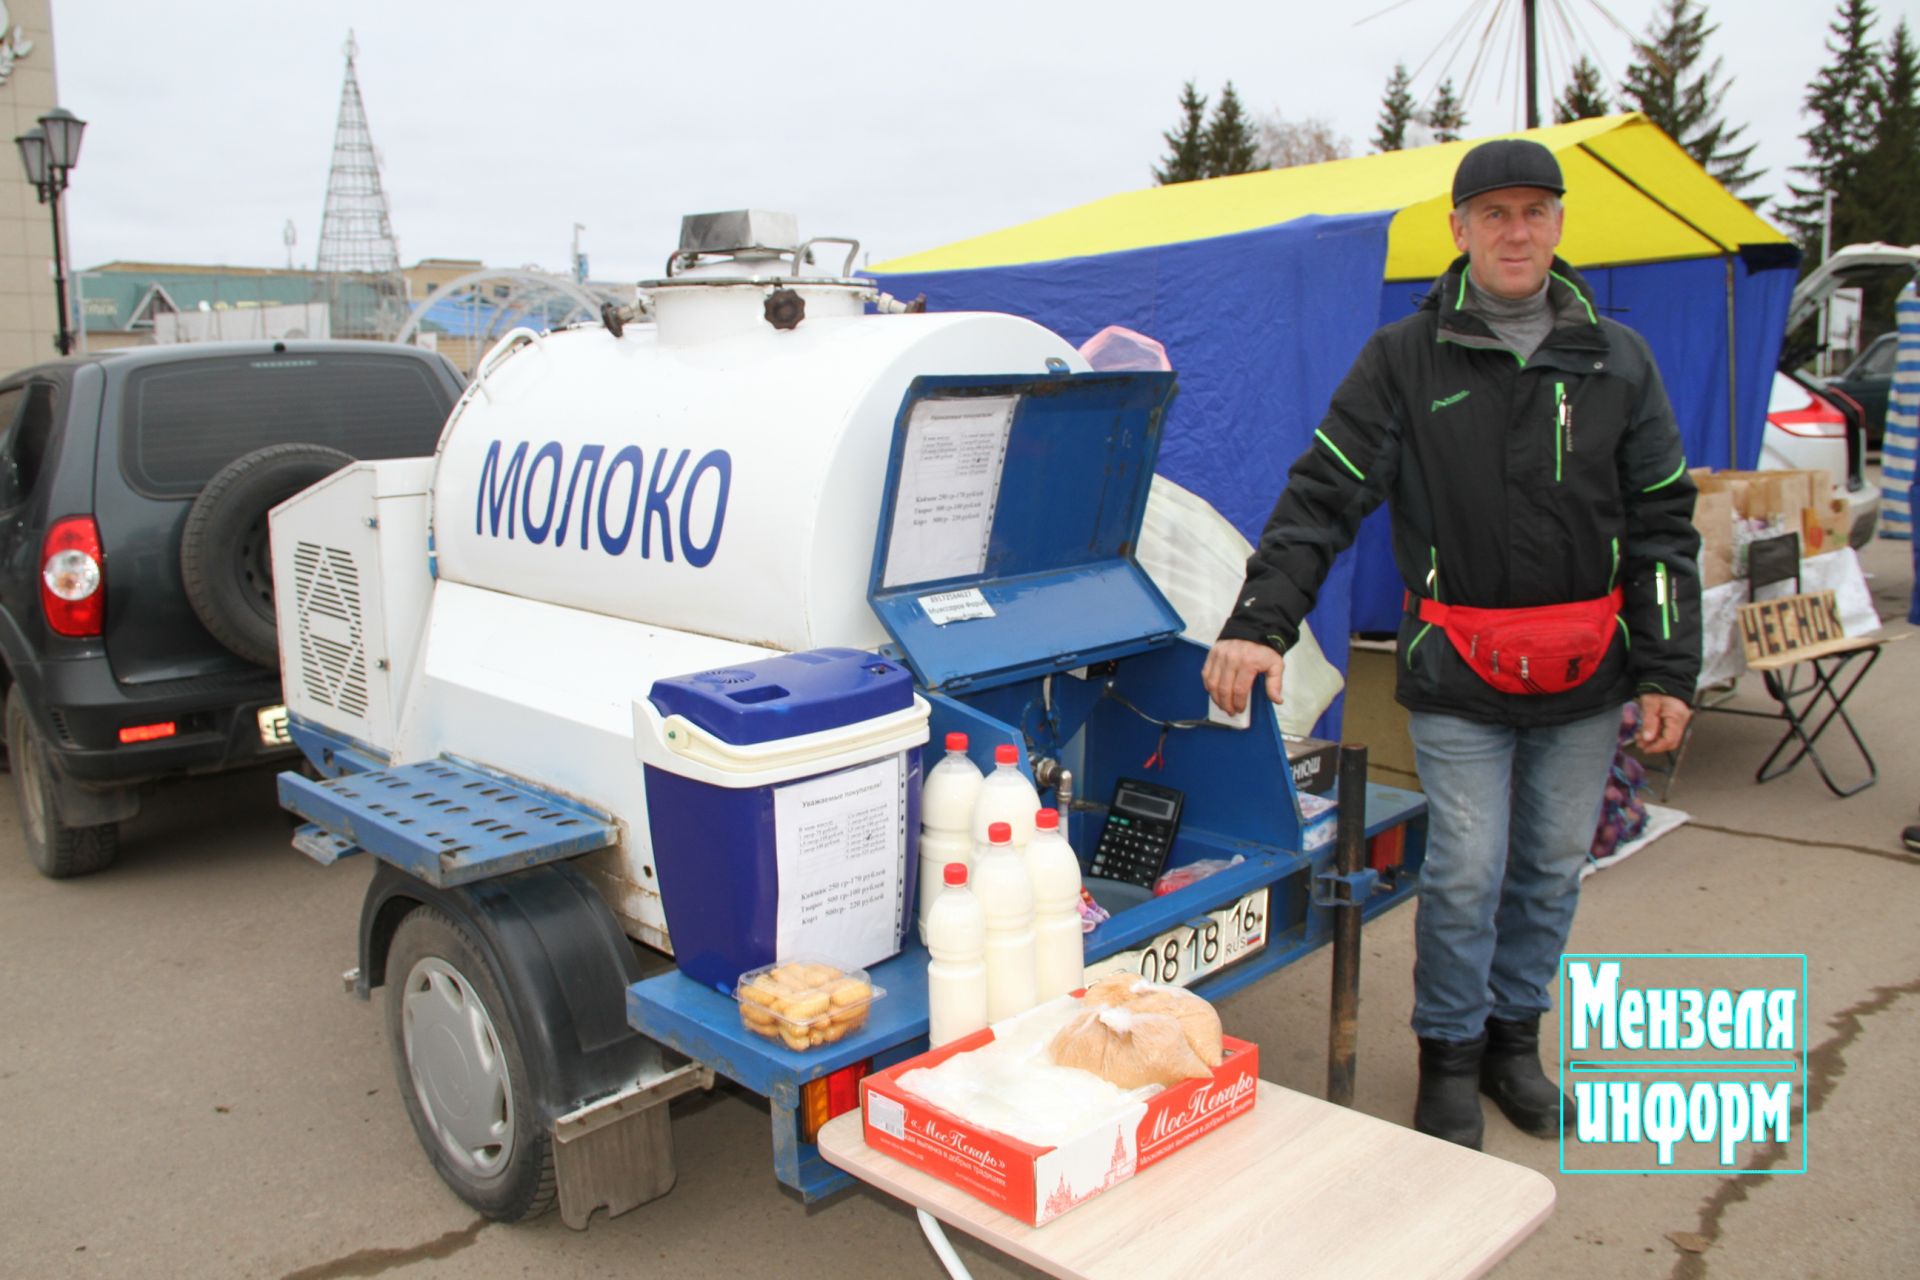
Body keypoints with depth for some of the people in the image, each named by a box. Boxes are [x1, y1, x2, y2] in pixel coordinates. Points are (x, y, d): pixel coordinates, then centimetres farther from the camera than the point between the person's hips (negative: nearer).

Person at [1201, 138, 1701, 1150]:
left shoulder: (1617, 362, 5)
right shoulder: (1404, 360, -2)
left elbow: (1662, 527, 7)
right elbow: (1321, 499, -9)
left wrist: (1668, 671, 1)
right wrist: (1258, 622, -21)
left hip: (1584, 680, 3)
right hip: (1457, 678, -3)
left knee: (1552, 870, 13)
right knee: (1465, 875, -1)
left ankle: (1515, 1037, 33)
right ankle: (1450, 1057, 20)